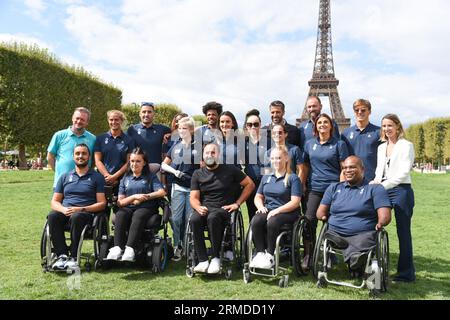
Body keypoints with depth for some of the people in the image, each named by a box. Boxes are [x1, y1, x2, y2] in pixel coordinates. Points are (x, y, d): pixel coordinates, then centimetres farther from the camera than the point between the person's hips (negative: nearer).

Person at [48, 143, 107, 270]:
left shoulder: (97, 177, 10)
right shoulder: (65, 177, 21)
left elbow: (102, 203, 2)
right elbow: (54, 201, 16)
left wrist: (81, 209, -13)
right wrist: (63, 209, -8)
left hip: (86, 213, -3)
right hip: (65, 212, 3)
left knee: (76, 217, -37)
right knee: (52, 216, -30)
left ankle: (73, 257, -28)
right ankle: (62, 255, -29)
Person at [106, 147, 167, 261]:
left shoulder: (151, 177, 17)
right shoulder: (125, 178, 21)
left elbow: (162, 192, 0)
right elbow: (120, 202, 12)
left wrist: (144, 196, -4)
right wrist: (134, 197, -5)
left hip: (146, 208, -2)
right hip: (128, 208, 2)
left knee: (138, 216, -37)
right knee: (120, 215, -32)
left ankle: (130, 248, -51)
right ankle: (117, 248, -45)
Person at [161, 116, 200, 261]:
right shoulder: (176, 146, 10)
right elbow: (164, 164, 13)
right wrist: (174, 171, -4)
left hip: (194, 188, -2)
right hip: (178, 187, 2)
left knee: (190, 219, 1)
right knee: (176, 218, -4)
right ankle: (177, 246, 10)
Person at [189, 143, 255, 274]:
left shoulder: (230, 170, 8)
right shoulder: (197, 174, 14)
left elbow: (250, 184, 9)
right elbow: (194, 198, 8)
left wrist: (237, 203, 1)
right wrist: (198, 207, -15)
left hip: (223, 209, -2)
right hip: (204, 208, 3)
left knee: (213, 217, -37)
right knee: (194, 219, -32)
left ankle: (215, 258, -23)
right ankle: (203, 261, -27)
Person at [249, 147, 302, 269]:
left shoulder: (293, 178, 1)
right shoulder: (266, 177, 19)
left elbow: (295, 202, -8)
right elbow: (258, 197, 21)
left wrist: (276, 211, -18)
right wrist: (261, 206, -3)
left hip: (287, 212, -4)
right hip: (267, 210, 4)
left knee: (272, 222, -36)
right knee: (255, 221, -28)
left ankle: (270, 255, -21)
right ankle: (260, 253, -20)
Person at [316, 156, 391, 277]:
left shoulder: (375, 189, 11)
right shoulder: (334, 188, 22)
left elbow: (385, 215, 0)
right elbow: (321, 211, 17)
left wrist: (380, 223, -17)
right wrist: (323, 216, -1)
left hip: (362, 234, -4)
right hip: (334, 233, 4)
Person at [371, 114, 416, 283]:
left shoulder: (406, 145, -3)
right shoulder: (381, 147, 16)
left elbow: (404, 173, -12)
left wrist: (383, 185, -20)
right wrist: (376, 182, -4)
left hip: (401, 190, -6)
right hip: (383, 190, 6)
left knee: (403, 231, 0)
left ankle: (406, 272, 12)